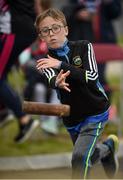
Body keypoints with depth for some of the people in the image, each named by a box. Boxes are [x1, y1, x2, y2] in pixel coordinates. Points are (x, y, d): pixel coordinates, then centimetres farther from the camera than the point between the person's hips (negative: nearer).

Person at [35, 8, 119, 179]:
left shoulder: (83, 47, -9)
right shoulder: (45, 61, -7)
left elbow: (92, 76, -24)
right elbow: (51, 81, -28)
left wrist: (61, 64, -34)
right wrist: (57, 82, -54)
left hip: (95, 113, -4)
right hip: (72, 118, 4)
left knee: (80, 157, -22)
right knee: (89, 154, 21)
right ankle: (108, 146, 53)